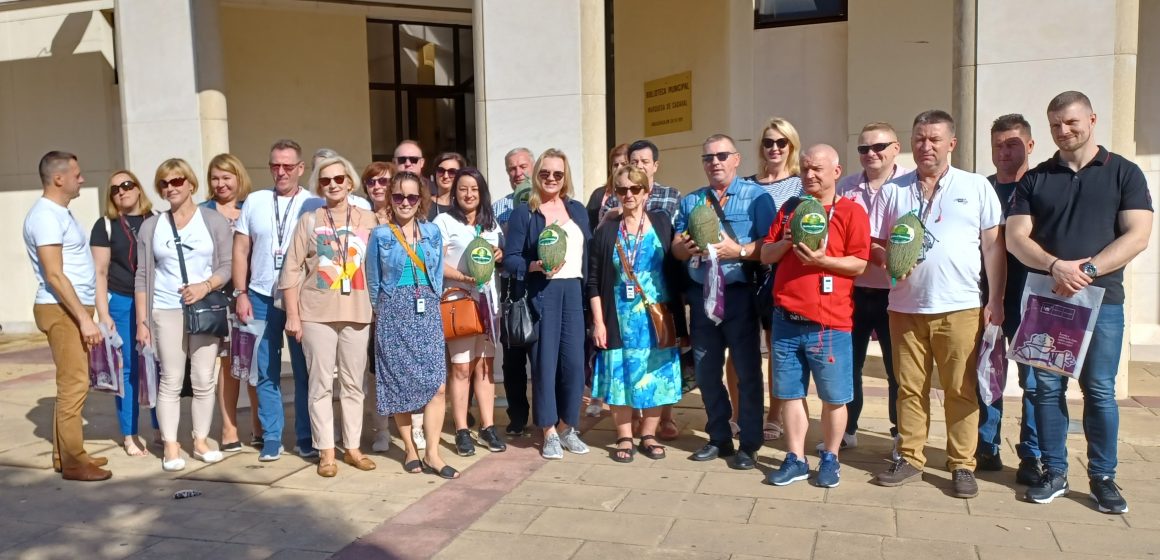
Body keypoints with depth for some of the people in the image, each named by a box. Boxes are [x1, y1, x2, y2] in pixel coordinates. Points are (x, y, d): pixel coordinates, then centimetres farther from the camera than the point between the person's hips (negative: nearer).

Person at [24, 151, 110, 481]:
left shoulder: (60, 213, 15)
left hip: (74, 309, 10)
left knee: (72, 383, 13)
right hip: (62, 311, -10)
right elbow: (54, 275, -21)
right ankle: (72, 462, -1)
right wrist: (84, 318, -22)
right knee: (73, 385, -7)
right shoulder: (46, 216, -15)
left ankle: (66, 454, 21)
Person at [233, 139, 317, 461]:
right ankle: (271, 438, 16)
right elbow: (241, 250, 9)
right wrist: (241, 294, 2)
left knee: (305, 371, 4)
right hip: (261, 299, 2)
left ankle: (306, 438, 14)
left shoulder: (314, 205, 0)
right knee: (267, 373, 7)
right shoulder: (254, 202, 7)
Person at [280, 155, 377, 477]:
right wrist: (292, 315, -3)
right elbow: (291, 270, 2)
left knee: (353, 383, 8)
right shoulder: (309, 221, 3)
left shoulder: (368, 220, 5)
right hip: (317, 314, -1)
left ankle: (352, 448, 19)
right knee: (321, 384, 2)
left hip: (357, 313, 1)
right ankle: (326, 452, 11)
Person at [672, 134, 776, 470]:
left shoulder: (757, 197, -3)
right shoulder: (690, 201, 14)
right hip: (701, 294, 5)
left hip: (739, 294, -5)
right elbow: (675, 247, 11)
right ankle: (718, 438, 27)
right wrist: (685, 247, -11)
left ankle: (749, 444, 15)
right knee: (706, 370, 12)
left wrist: (738, 251, -24)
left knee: (747, 370, 2)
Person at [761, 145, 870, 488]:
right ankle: (795, 459, 19)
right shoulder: (789, 210, 13)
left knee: (834, 397, 5)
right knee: (790, 393, 9)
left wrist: (822, 260, -21)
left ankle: (830, 459, 21)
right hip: (786, 319, 5)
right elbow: (766, 256, 12)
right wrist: (786, 242, -6)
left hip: (829, 323, -4)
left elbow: (859, 264, -8)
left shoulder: (851, 212, -3)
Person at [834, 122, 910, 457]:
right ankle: (846, 430, 27)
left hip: (893, 293, -3)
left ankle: (900, 435, 24)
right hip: (851, 290, 4)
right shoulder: (845, 187, 7)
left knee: (897, 368, 8)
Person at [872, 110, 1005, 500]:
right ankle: (910, 458, 17)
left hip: (960, 307, -2)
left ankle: (962, 466, 13)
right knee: (910, 388, 7)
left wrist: (996, 301, -1)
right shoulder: (894, 190, 10)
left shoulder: (977, 186, 5)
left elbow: (993, 245, 4)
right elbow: (875, 244, 12)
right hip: (905, 306, 2)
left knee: (961, 389, 2)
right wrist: (887, 259, -11)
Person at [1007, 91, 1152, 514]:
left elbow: (1137, 236, -5)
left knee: (1100, 390, 3)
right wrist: (1055, 266, -17)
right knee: (1047, 388, 5)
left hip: (1102, 299, -1)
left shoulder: (1123, 173, 4)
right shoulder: (1035, 179, 8)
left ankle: (1103, 477, 16)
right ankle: (1054, 473, 15)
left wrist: (1087, 270, -16)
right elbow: (1016, 237, 0)